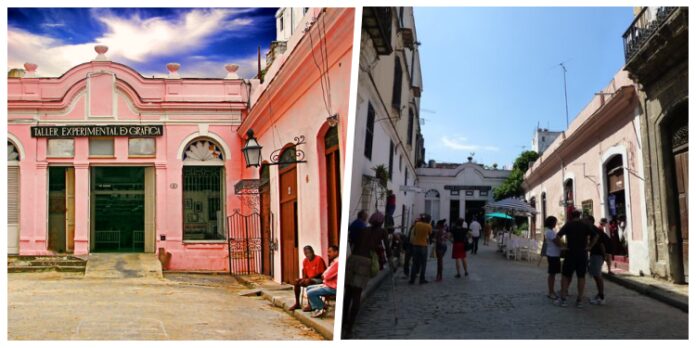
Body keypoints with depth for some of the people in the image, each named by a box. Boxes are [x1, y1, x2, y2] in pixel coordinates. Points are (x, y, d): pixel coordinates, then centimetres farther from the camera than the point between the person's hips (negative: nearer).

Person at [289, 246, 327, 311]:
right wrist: (303, 279, -9)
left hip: (319, 279, -8)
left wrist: (308, 278, -23)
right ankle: (297, 303, -3)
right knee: (296, 281, -9)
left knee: (307, 282, -33)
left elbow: (320, 274, -19)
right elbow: (304, 272, 13)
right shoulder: (305, 260, 5)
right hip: (309, 279, 8)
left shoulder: (319, 259, -17)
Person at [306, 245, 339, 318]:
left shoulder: (337, 262, -19)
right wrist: (324, 276, -3)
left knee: (310, 293, -17)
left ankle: (321, 309, -2)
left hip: (332, 287, -11)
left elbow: (327, 276, -21)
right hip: (328, 285, 11)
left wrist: (324, 275, 1)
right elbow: (326, 275, 19)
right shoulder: (334, 261, 17)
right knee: (309, 288, 13)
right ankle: (317, 308, 6)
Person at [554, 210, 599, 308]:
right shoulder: (585, 225, 5)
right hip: (583, 254, 2)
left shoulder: (568, 225, 0)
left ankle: (563, 299, 2)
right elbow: (596, 236, -5)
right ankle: (579, 300, 6)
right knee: (581, 277, 6)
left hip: (571, 253, -2)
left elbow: (558, 237, -10)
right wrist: (590, 247, 0)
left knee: (566, 275, 6)